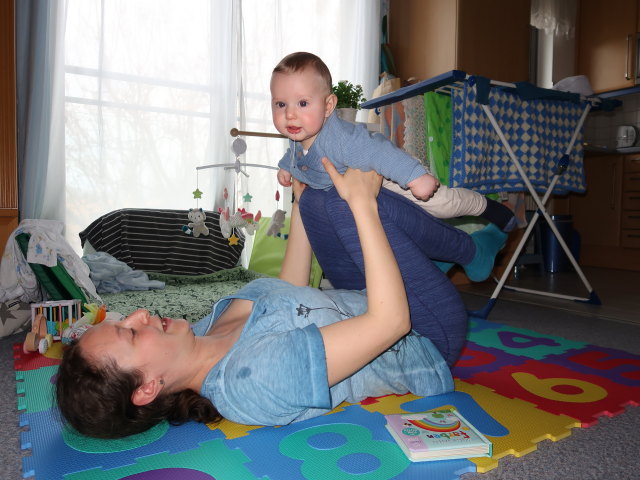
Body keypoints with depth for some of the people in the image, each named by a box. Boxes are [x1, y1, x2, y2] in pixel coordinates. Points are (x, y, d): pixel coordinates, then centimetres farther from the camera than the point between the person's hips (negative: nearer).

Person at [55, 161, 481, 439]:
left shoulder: (205, 332, -8)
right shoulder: (251, 376, -37)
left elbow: (290, 292, 5)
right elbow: (391, 320, -37)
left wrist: (300, 204, 2)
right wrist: (362, 203, -33)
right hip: (427, 344, -7)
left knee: (319, 199, 0)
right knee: (354, 202, -25)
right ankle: (465, 248, 10)